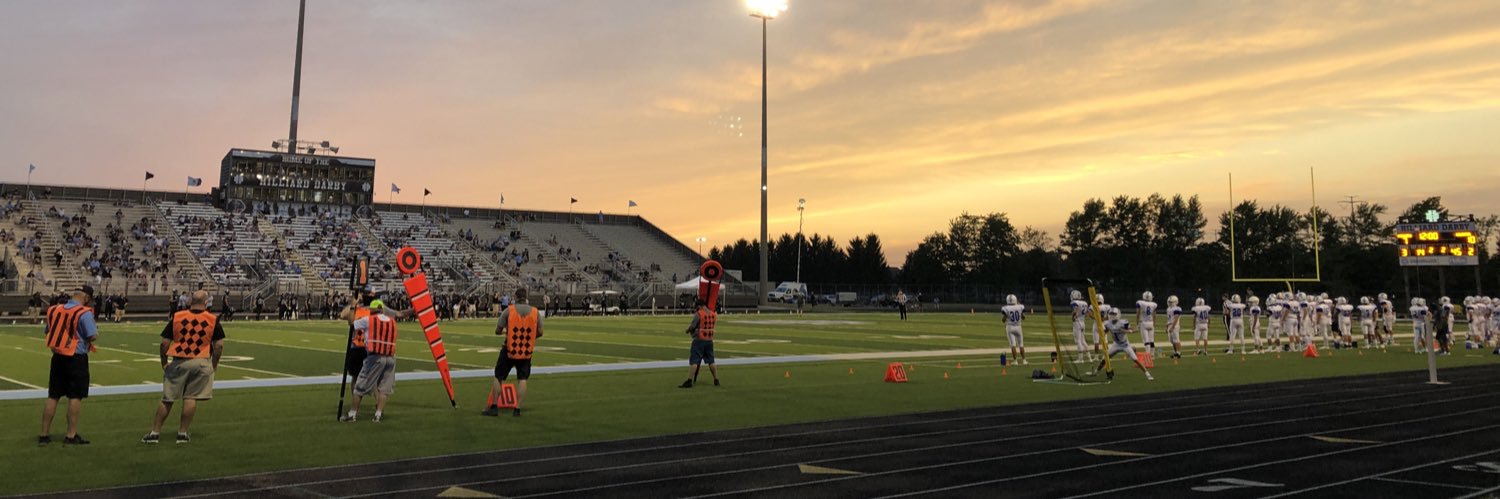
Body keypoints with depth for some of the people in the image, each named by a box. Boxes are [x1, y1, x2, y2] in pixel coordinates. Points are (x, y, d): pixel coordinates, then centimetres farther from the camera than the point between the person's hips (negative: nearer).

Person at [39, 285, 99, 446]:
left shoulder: (55, 310, 5)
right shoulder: (84, 313, -15)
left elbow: (48, 332, 17)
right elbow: (92, 336, -19)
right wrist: (97, 329, 1)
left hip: (57, 357, 6)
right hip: (77, 359, -6)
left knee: (53, 396, 12)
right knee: (75, 397, 2)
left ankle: (44, 434, 17)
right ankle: (71, 435, 4)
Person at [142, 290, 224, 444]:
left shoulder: (177, 317, 0)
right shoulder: (213, 320, -3)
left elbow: (164, 343, 1)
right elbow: (219, 346, -3)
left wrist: (164, 362, 13)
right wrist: (214, 364, 9)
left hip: (178, 362, 1)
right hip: (201, 363, -1)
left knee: (167, 399, 10)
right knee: (191, 398, 4)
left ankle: (155, 432, 17)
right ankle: (182, 433, 6)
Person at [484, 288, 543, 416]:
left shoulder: (508, 310, -7)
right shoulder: (536, 312, -2)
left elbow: (498, 331, -3)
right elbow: (539, 333, 1)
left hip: (509, 349, -1)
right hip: (527, 351, 2)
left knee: (498, 377, 10)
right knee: (522, 380, 7)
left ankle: (494, 407, 10)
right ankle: (517, 409, 3)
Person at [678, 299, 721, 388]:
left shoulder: (698, 314, -11)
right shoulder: (713, 314, 7)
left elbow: (692, 327, -13)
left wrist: (688, 329, 10)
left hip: (699, 340, -6)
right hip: (709, 340, 6)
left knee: (694, 361, -6)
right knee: (711, 361, 15)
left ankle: (689, 381, -12)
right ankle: (716, 380, 17)